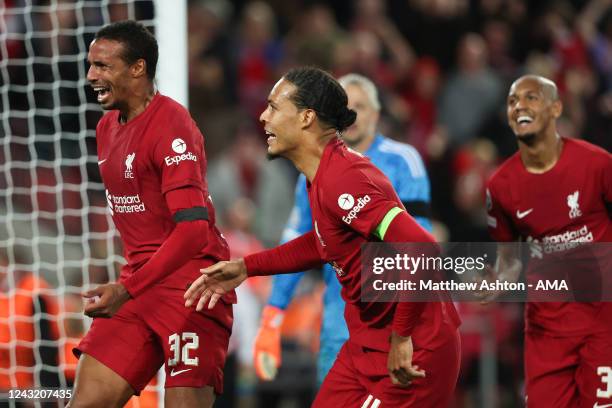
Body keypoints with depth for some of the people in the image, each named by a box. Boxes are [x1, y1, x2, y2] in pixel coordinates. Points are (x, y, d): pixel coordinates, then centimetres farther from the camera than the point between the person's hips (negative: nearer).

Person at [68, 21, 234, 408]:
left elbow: (194, 229, -24)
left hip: (190, 286, -8)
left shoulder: (170, 124, -15)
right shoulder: (107, 127, 13)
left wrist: (128, 289, -31)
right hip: (137, 283, 8)